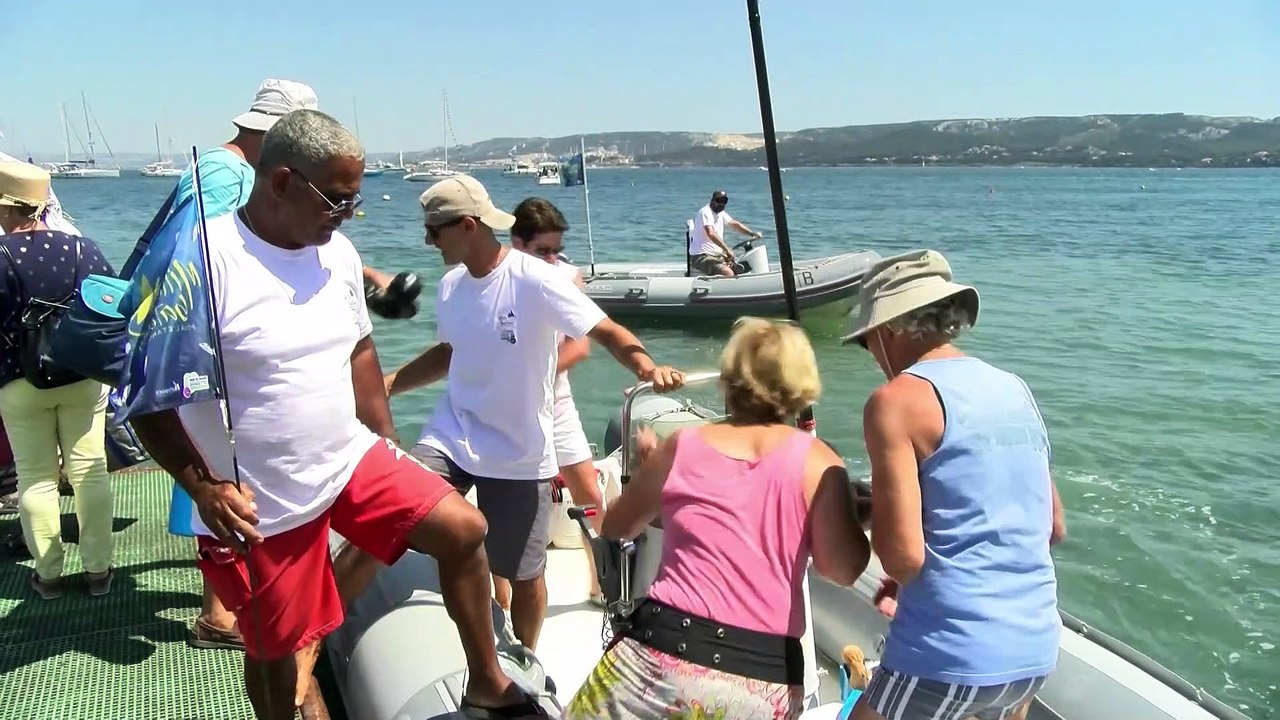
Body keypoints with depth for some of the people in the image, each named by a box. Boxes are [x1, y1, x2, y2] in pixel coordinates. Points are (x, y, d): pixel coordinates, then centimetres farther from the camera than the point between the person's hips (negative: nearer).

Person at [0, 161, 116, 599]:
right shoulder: (81, 248, -6)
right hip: (83, 379, 2)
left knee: (36, 477, 10)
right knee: (89, 470, 8)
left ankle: (48, 574, 19)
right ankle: (98, 570, 14)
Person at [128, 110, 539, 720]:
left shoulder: (337, 252, 0)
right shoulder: (205, 263, -20)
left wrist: (389, 444, 11)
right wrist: (202, 485, -21)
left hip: (352, 460, 5)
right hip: (259, 508, -5)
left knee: (464, 530, -4)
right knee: (277, 651, 11)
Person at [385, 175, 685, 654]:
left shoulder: (536, 280, -18)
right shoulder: (450, 286, 2)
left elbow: (606, 332, -20)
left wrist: (649, 367, -40)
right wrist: (388, 383, 6)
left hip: (520, 454, -4)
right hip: (449, 437, 4)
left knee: (523, 575, 12)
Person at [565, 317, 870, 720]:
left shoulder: (682, 446, 4)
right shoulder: (816, 462, -1)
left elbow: (616, 527, 19)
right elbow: (843, 570, -3)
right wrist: (858, 513, 14)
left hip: (662, 658, 0)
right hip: (765, 683, 1)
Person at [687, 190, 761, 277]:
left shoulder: (721, 213, 14)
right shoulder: (705, 212, -15)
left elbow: (734, 224, 22)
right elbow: (711, 234, -29)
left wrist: (752, 233, 8)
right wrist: (727, 250, -34)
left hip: (717, 254, 10)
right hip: (701, 256, -10)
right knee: (728, 273, -29)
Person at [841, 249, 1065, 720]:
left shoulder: (897, 400, -12)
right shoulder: (1015, 390, 10)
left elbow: (902, 555, -19)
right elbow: (1054, 528, 17)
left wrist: (875, 513, 4)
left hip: (950, 655, -7)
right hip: (1036, 648, 7)